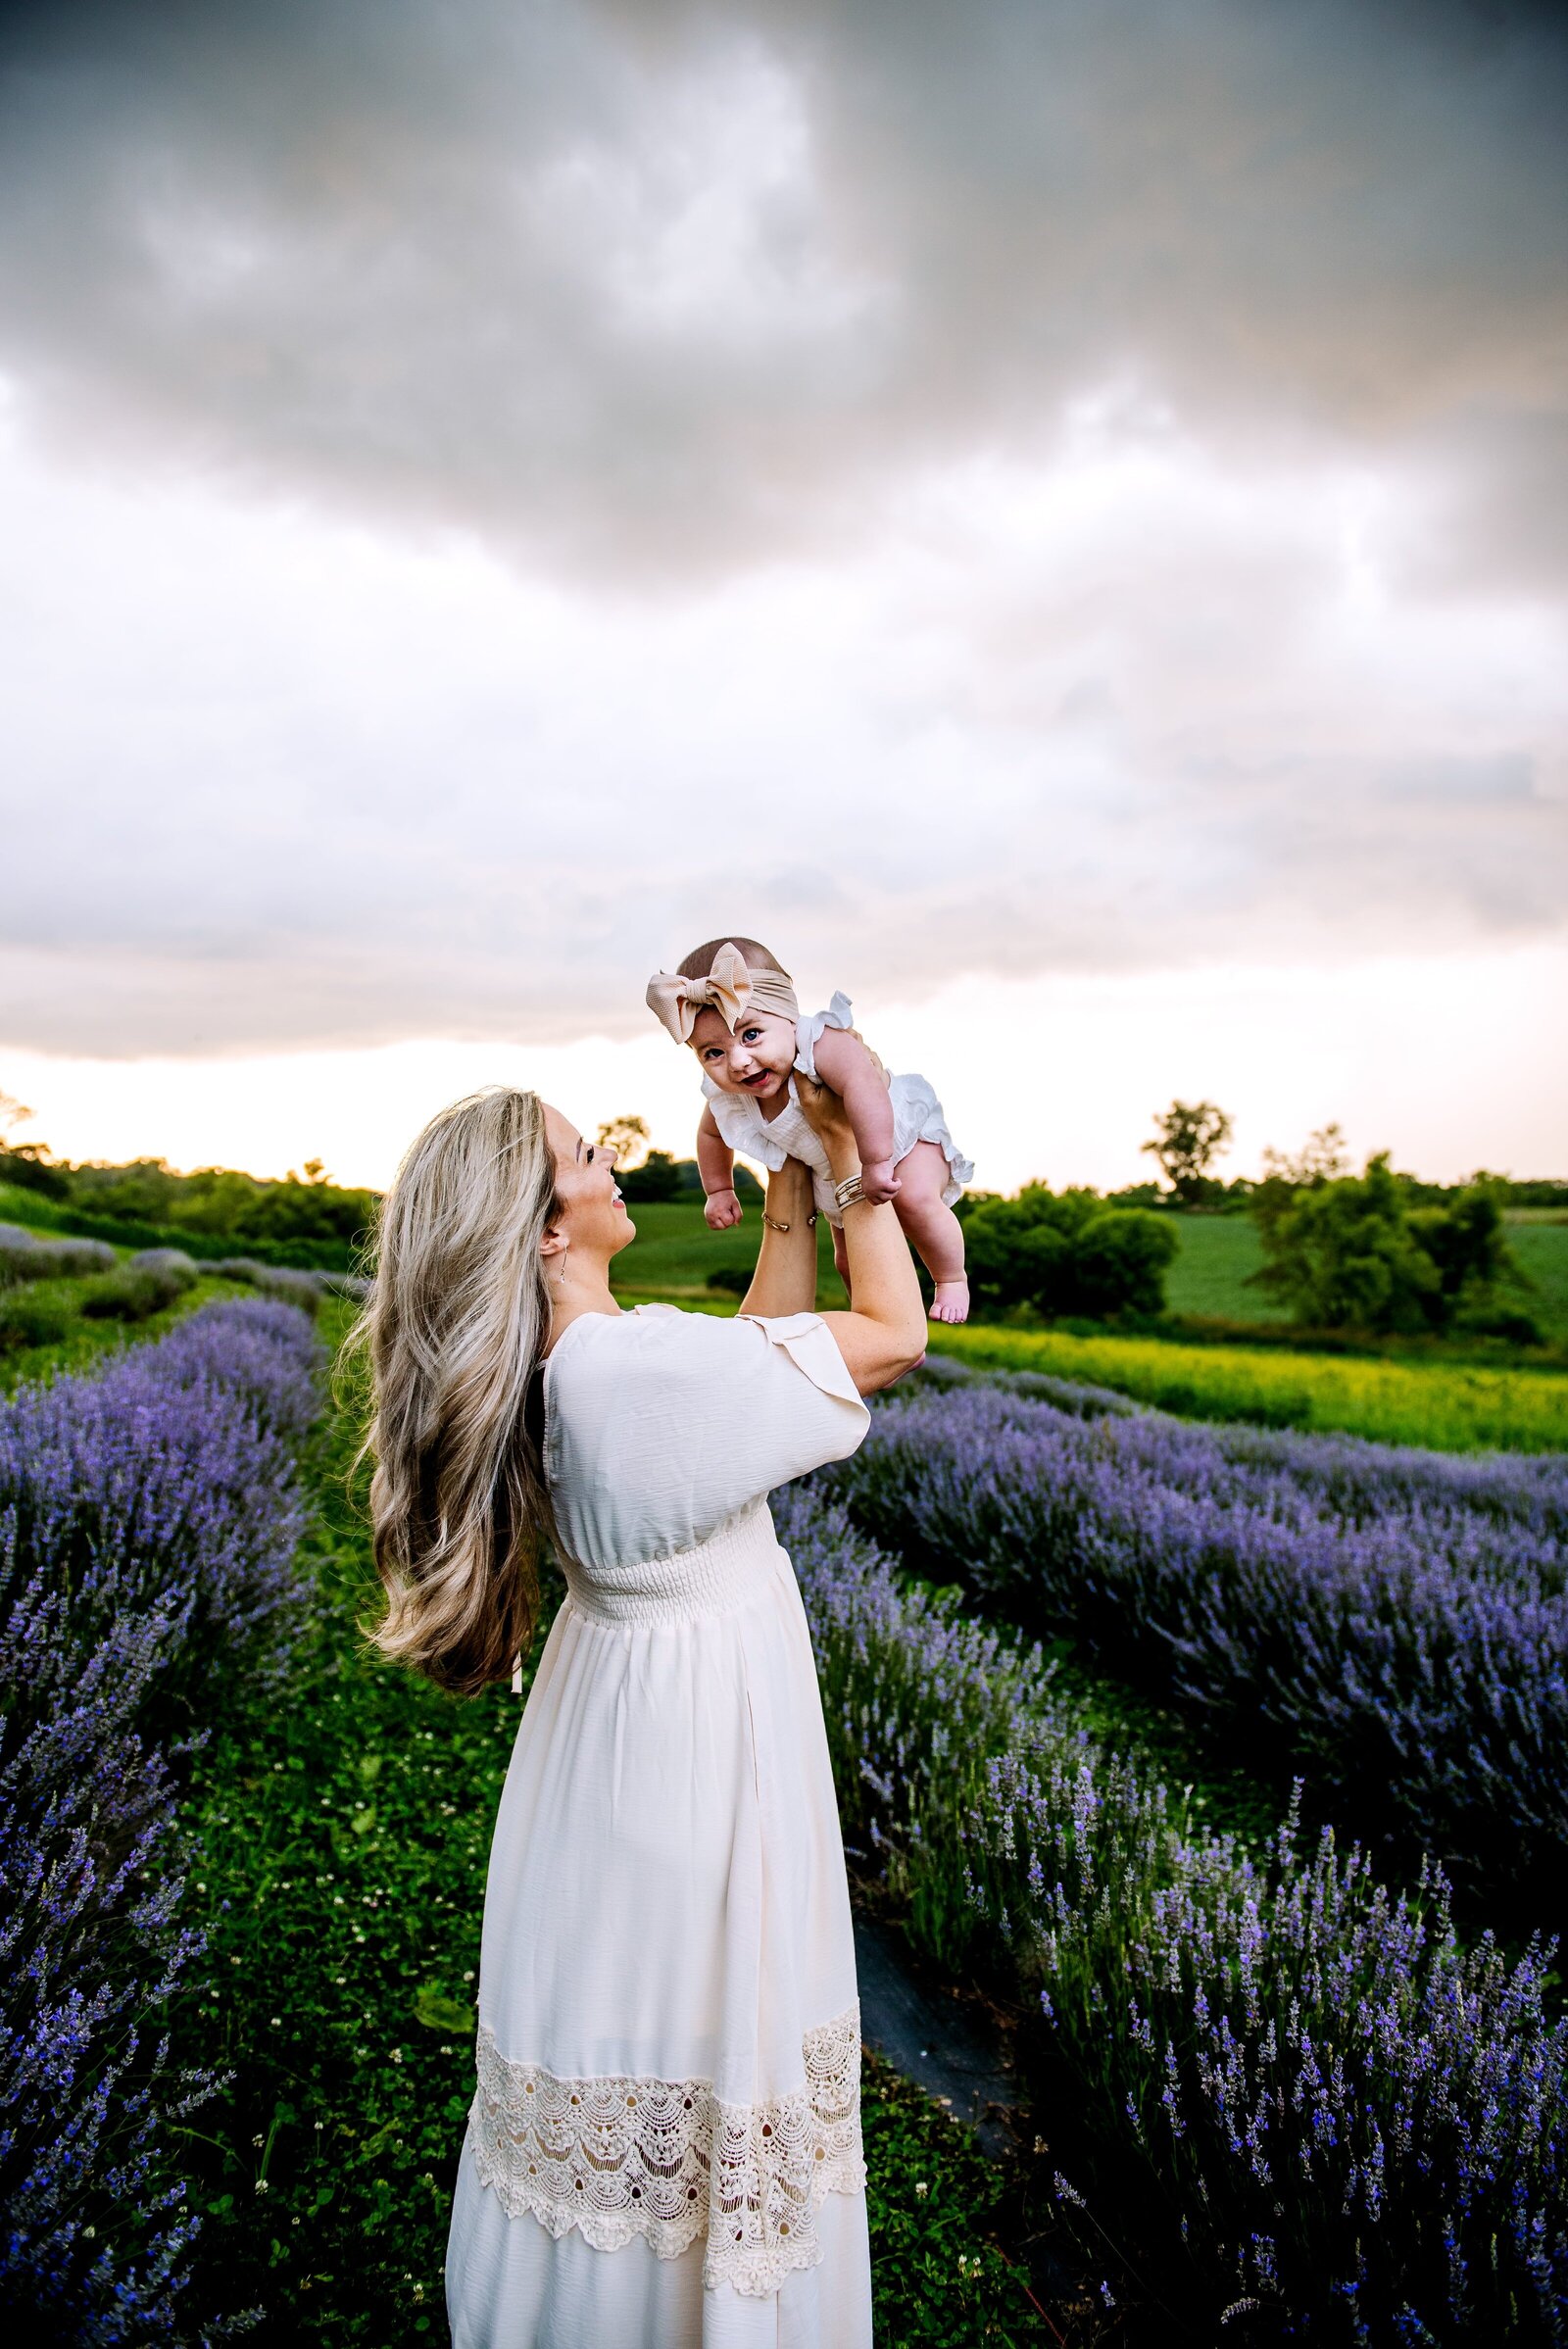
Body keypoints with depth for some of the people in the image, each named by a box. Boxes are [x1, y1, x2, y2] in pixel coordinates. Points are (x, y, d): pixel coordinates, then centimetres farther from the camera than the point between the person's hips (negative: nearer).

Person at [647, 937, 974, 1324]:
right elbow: (710, 1133, 2)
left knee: (915, 1199, -33)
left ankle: (951, 1280, -8)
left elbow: (864, 1086, -63)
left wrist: (877, 1162, -63)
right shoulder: (726, 1096, -23)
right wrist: (719, 1191, 2)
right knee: (849, 1261, 13)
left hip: (904, 1131, -6)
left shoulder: (822, 1045, -44)